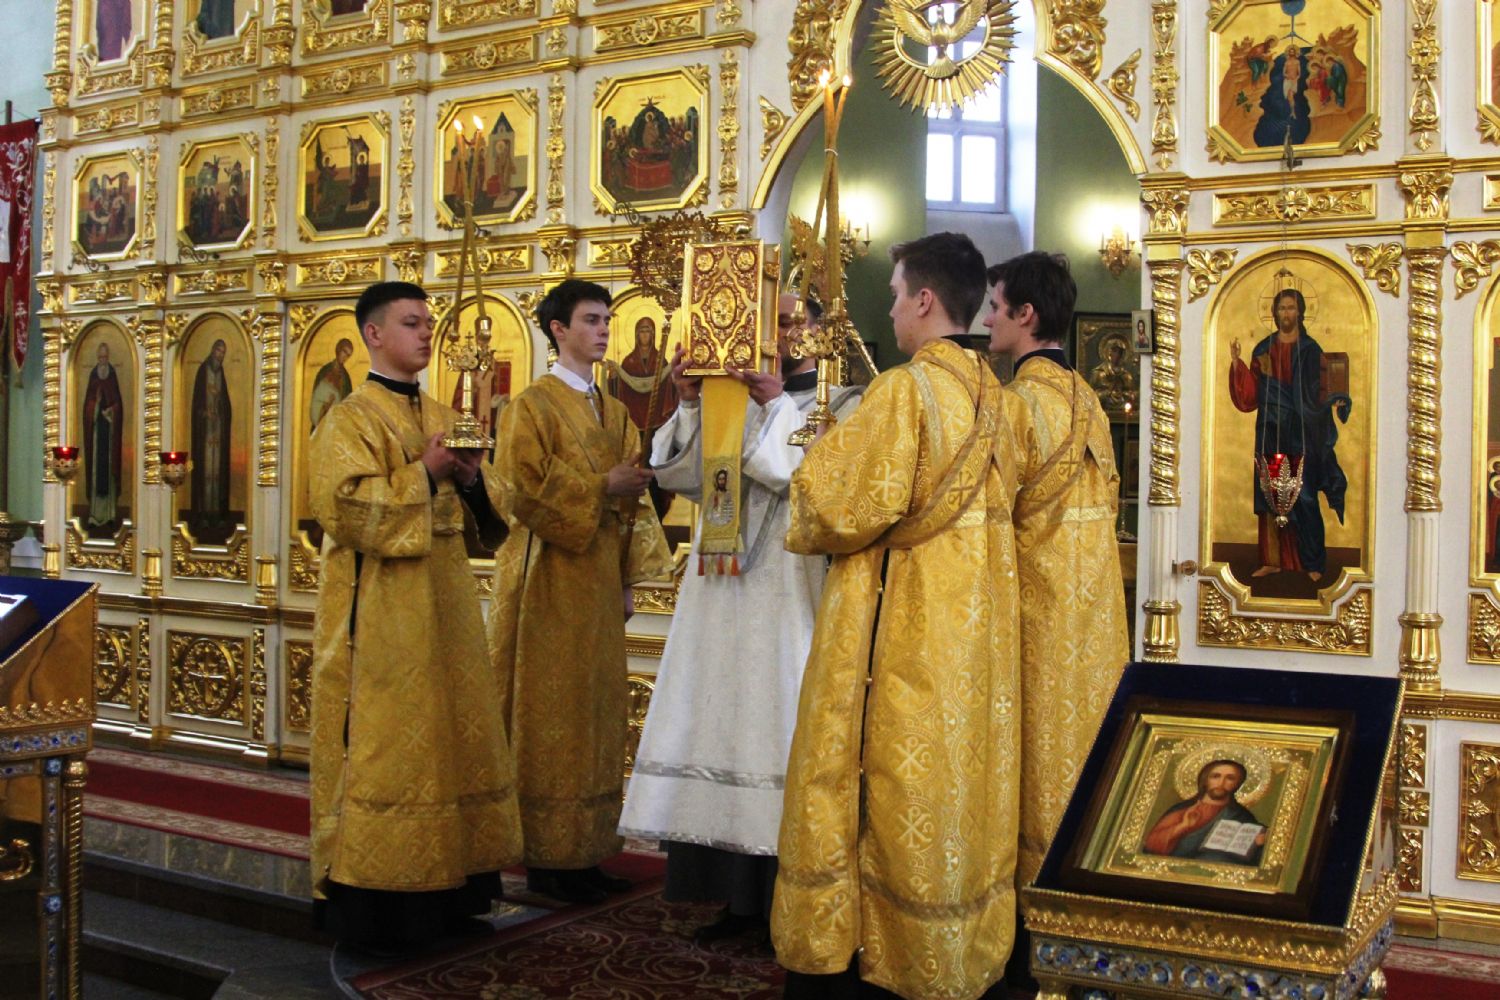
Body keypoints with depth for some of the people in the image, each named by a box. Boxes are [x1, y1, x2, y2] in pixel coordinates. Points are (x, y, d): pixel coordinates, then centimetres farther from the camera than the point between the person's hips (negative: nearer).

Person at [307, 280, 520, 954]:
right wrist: (422, 473, -17)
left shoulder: (442, 417, 15)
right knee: (381, 744, -5)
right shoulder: (350, 420, -6)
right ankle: (370, 899, 5)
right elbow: (343, 506, -19)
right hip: (380, 611, -7)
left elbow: (478, 510, 19)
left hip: (443, 605, 7)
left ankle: (443, 889, 19)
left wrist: (471, 478, -3)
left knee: (450, 733, 9)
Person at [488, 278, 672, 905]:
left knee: (597, 715, 8)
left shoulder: (613, 411, 16)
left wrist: (627, 579, 10)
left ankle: (586, 850, 16)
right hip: (549, 581, -7)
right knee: (549, 717, -3)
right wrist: (602, 487, -15)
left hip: (600, 581, 7)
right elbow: (522, 489, -16)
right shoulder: (531, 406, -5)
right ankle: (548, 859, 4)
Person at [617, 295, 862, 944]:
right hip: (720, 592, 5)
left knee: (778, 727, -3)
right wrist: (690, 404, -5)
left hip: (790, 592, -5)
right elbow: (681, 476, 7)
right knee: (723, 726, 6)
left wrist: (778, 405, -17)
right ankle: (738, 897, 17)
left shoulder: (841, 405, 2)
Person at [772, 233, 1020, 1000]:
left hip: (897, 627, -7)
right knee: (962, 778, 14)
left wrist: (803, 528, 3)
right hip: (974, 629, 8)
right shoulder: (993, 397, 8)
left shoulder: (903, 390, -17)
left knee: (890, 784, 1)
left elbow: (843, 505, -18)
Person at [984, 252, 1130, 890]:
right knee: (1084, 730, 14)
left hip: (1039, 602, -8)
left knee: (1041, 748, 1)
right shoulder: (1087, 399, 10)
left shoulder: (1018, 401, -16)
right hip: (1093, 596, 8)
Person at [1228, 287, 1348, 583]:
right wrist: (1237, 364, -6)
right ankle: (1272, 560, 9)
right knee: (1269, 497, 3)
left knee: (1304, 498, -4)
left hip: (1302, 435, -3)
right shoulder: (1263, 350, 10)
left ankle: (1312, 563, 2)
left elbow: (1321, 393, 1)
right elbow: (1249, 396, 5)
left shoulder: (1311, 351, 3)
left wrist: (1335, 401, -19)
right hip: (1270, 434, 3)